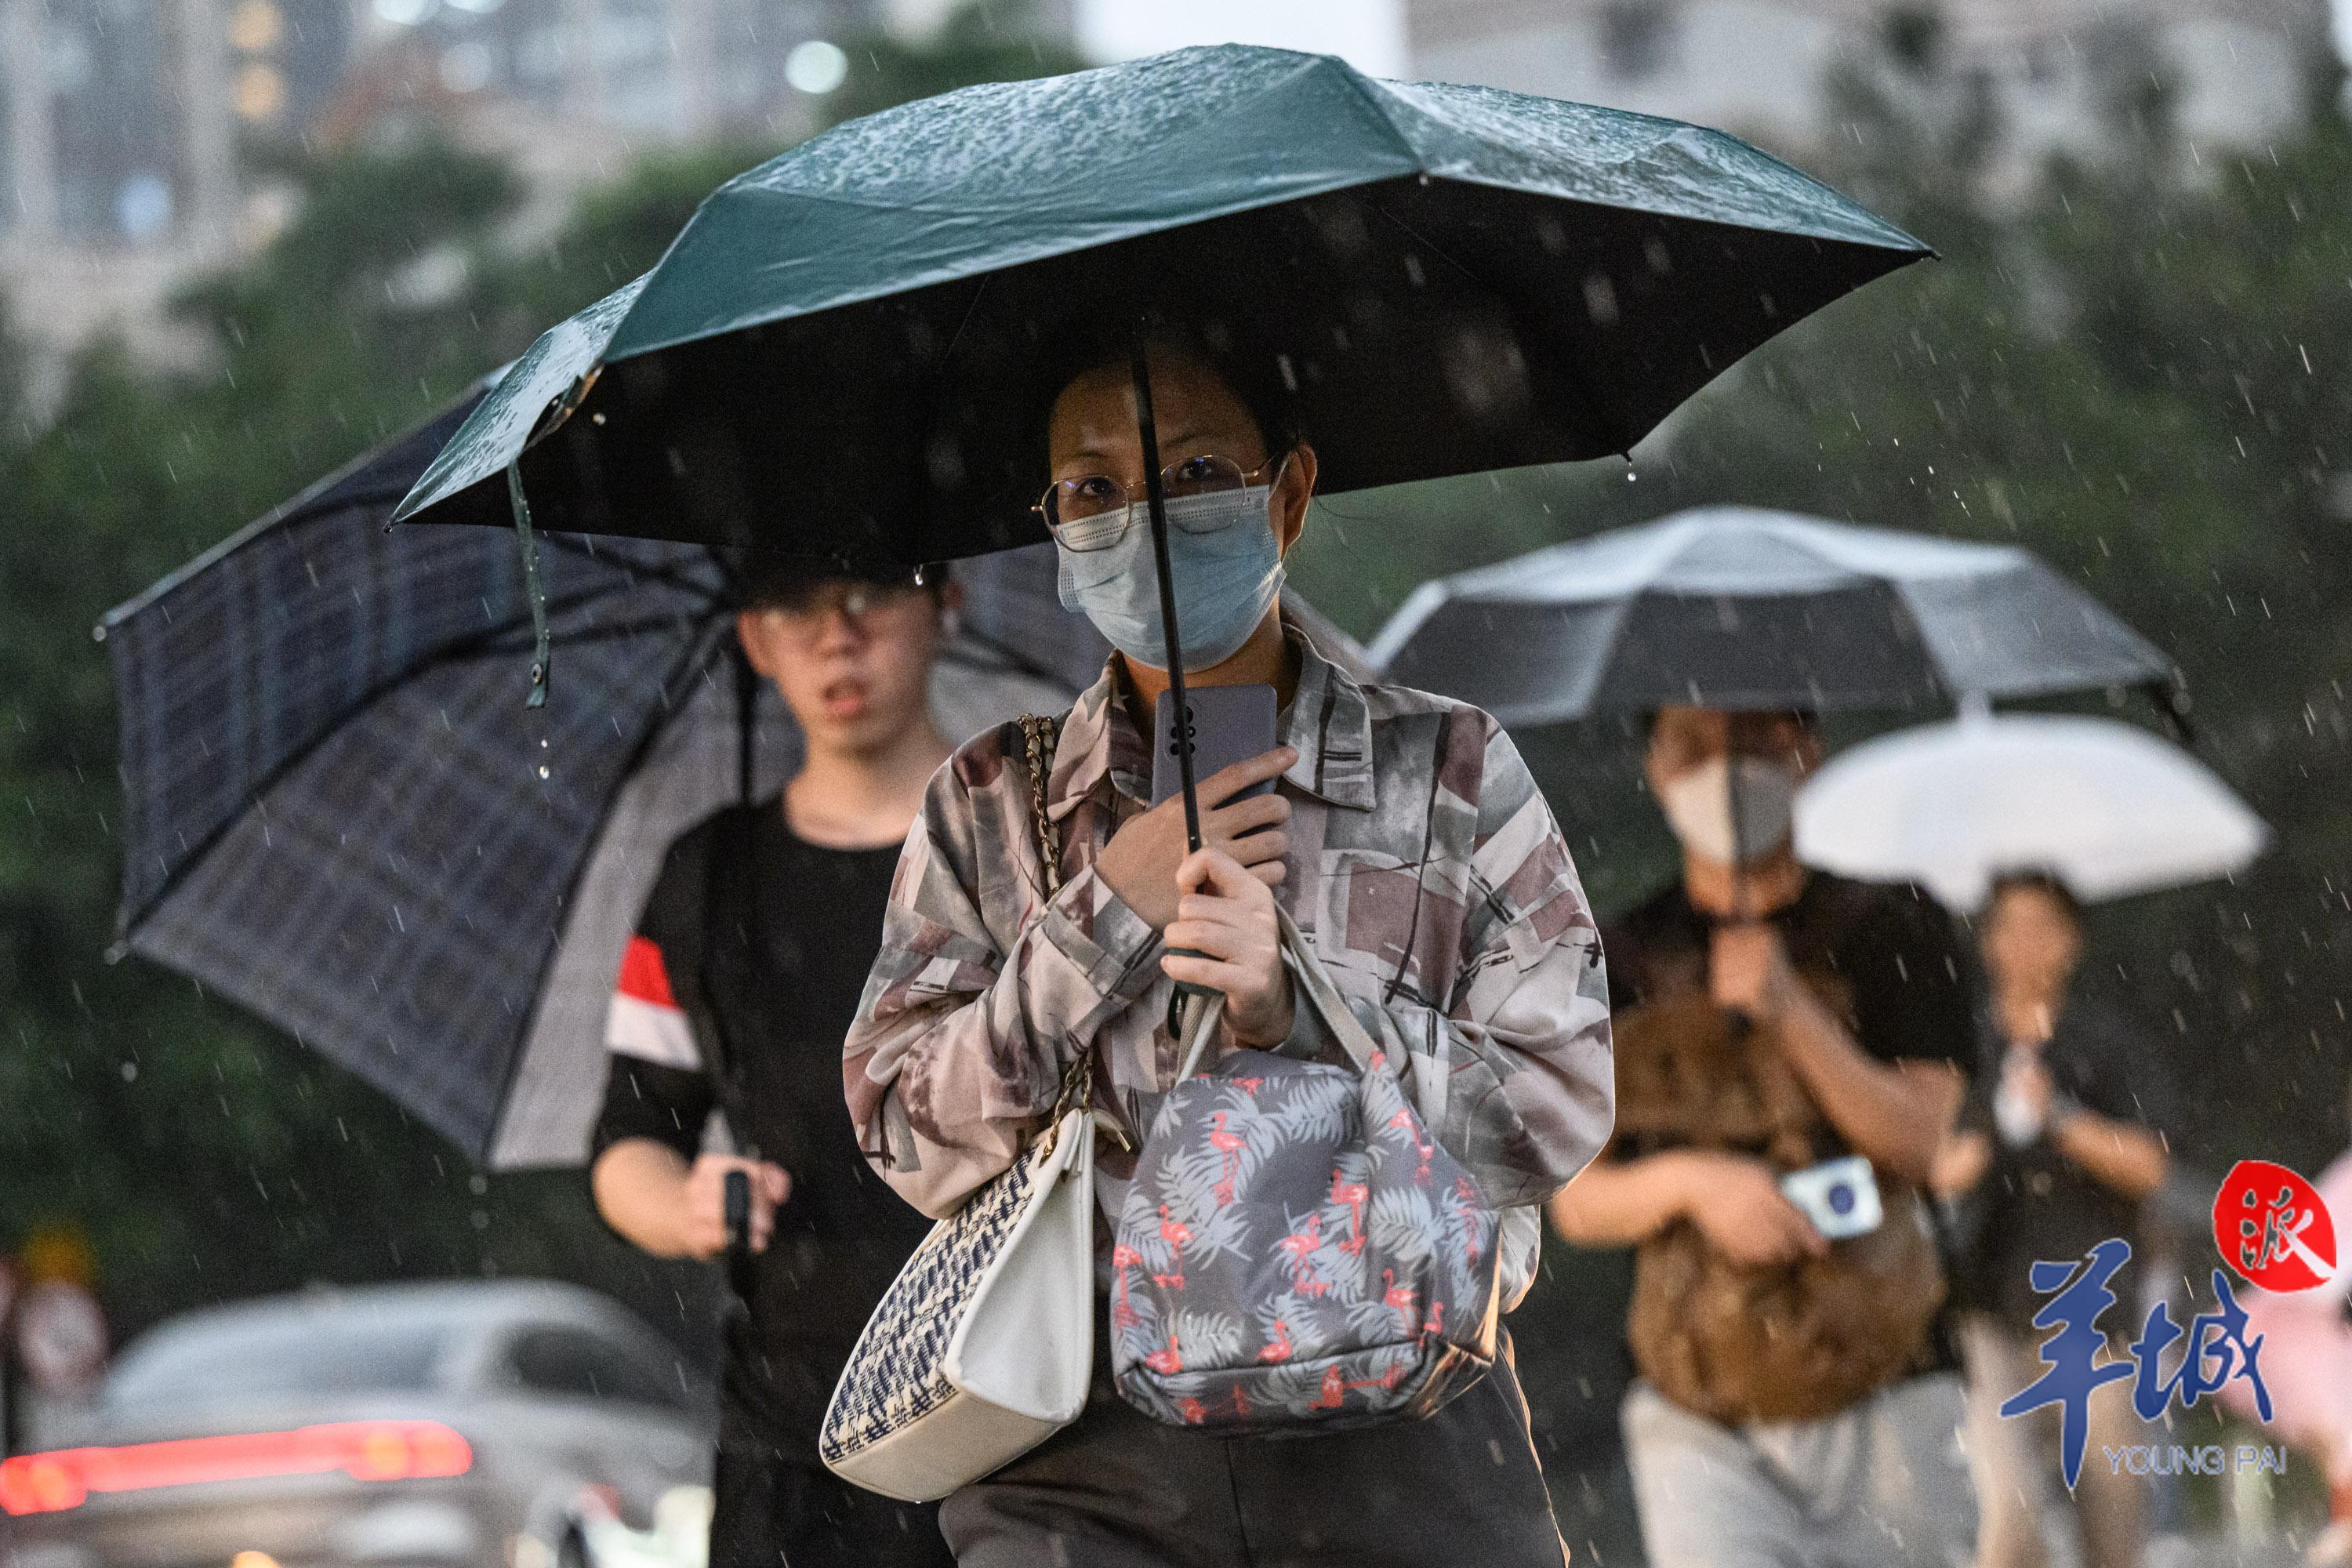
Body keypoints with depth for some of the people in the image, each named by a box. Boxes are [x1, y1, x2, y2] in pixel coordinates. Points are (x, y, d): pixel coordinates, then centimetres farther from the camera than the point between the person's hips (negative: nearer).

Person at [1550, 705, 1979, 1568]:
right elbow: (1576, 1204, 6)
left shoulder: (1890, 934, 3)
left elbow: (1919, 1138, -7)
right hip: (1699, 1423, 0)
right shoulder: (1617, 970, 6)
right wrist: (1689, 1180, -15)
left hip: (1882, 1406, 0)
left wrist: (1792, 1013, -20)